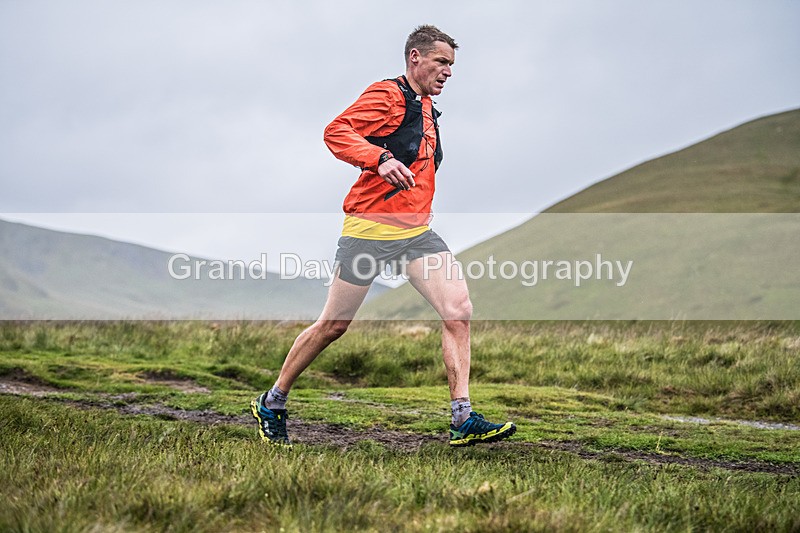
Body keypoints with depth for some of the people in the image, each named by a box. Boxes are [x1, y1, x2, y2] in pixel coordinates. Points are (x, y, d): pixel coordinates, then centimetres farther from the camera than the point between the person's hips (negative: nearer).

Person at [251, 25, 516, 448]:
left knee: (459, 310, -9)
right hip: (371, 229, -8)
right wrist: (380, 159, -35)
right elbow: (336, 132, -21)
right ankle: (271, 404, 21)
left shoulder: (426, 108, 19)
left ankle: (463, 420, -7)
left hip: (417, 231, 8)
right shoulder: (387, 95, -8)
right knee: (333, 325, 2)